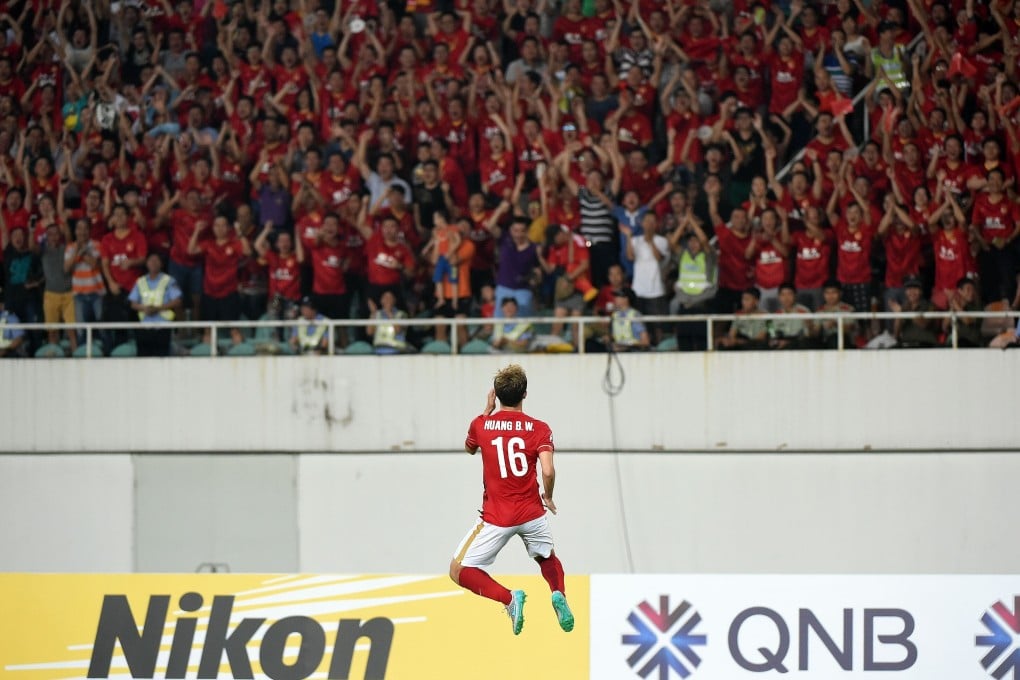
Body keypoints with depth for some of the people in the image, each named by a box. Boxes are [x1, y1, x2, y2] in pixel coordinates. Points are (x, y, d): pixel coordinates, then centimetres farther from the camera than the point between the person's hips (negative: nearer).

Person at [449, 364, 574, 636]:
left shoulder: (481, 424, -2)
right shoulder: (539, 429, -5)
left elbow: (470, 448, 22)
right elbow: (548, 471, -16)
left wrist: (487, 410, 25)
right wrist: (548, 497, 4)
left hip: (497, 518, -2)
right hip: (532, 512, 2)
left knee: (459, 571, 7)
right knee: (547, 557, 30)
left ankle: (508, 598, -17)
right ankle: (559, 594, -2)